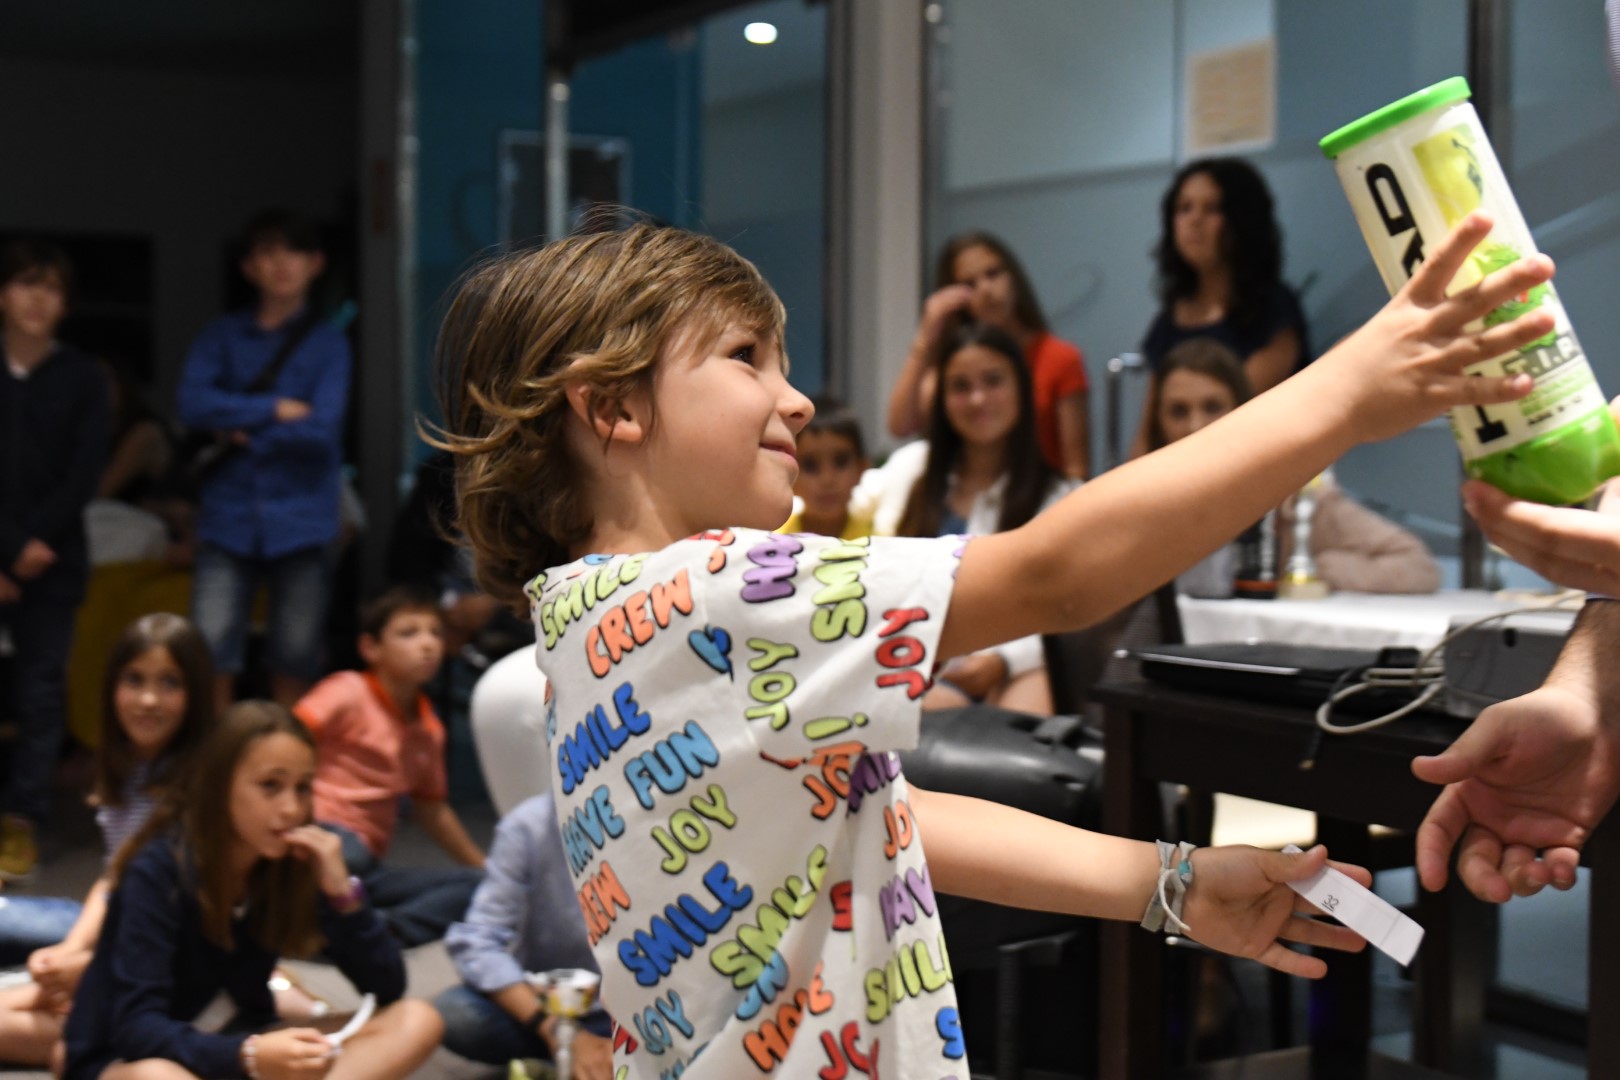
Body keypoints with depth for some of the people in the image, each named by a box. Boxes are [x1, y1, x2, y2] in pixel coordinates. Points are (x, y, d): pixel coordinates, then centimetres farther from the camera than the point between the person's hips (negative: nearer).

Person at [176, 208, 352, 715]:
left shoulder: (327, 343, 4)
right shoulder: (223, 336, 9)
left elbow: (320, 429, -8)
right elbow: (194, 403, -7)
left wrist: (242, 430, -3)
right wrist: (277, 410, -8)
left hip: (299, 521, -1)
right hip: (229, 519, 1)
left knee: (294, 664, 4)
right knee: (210, 660, -5)